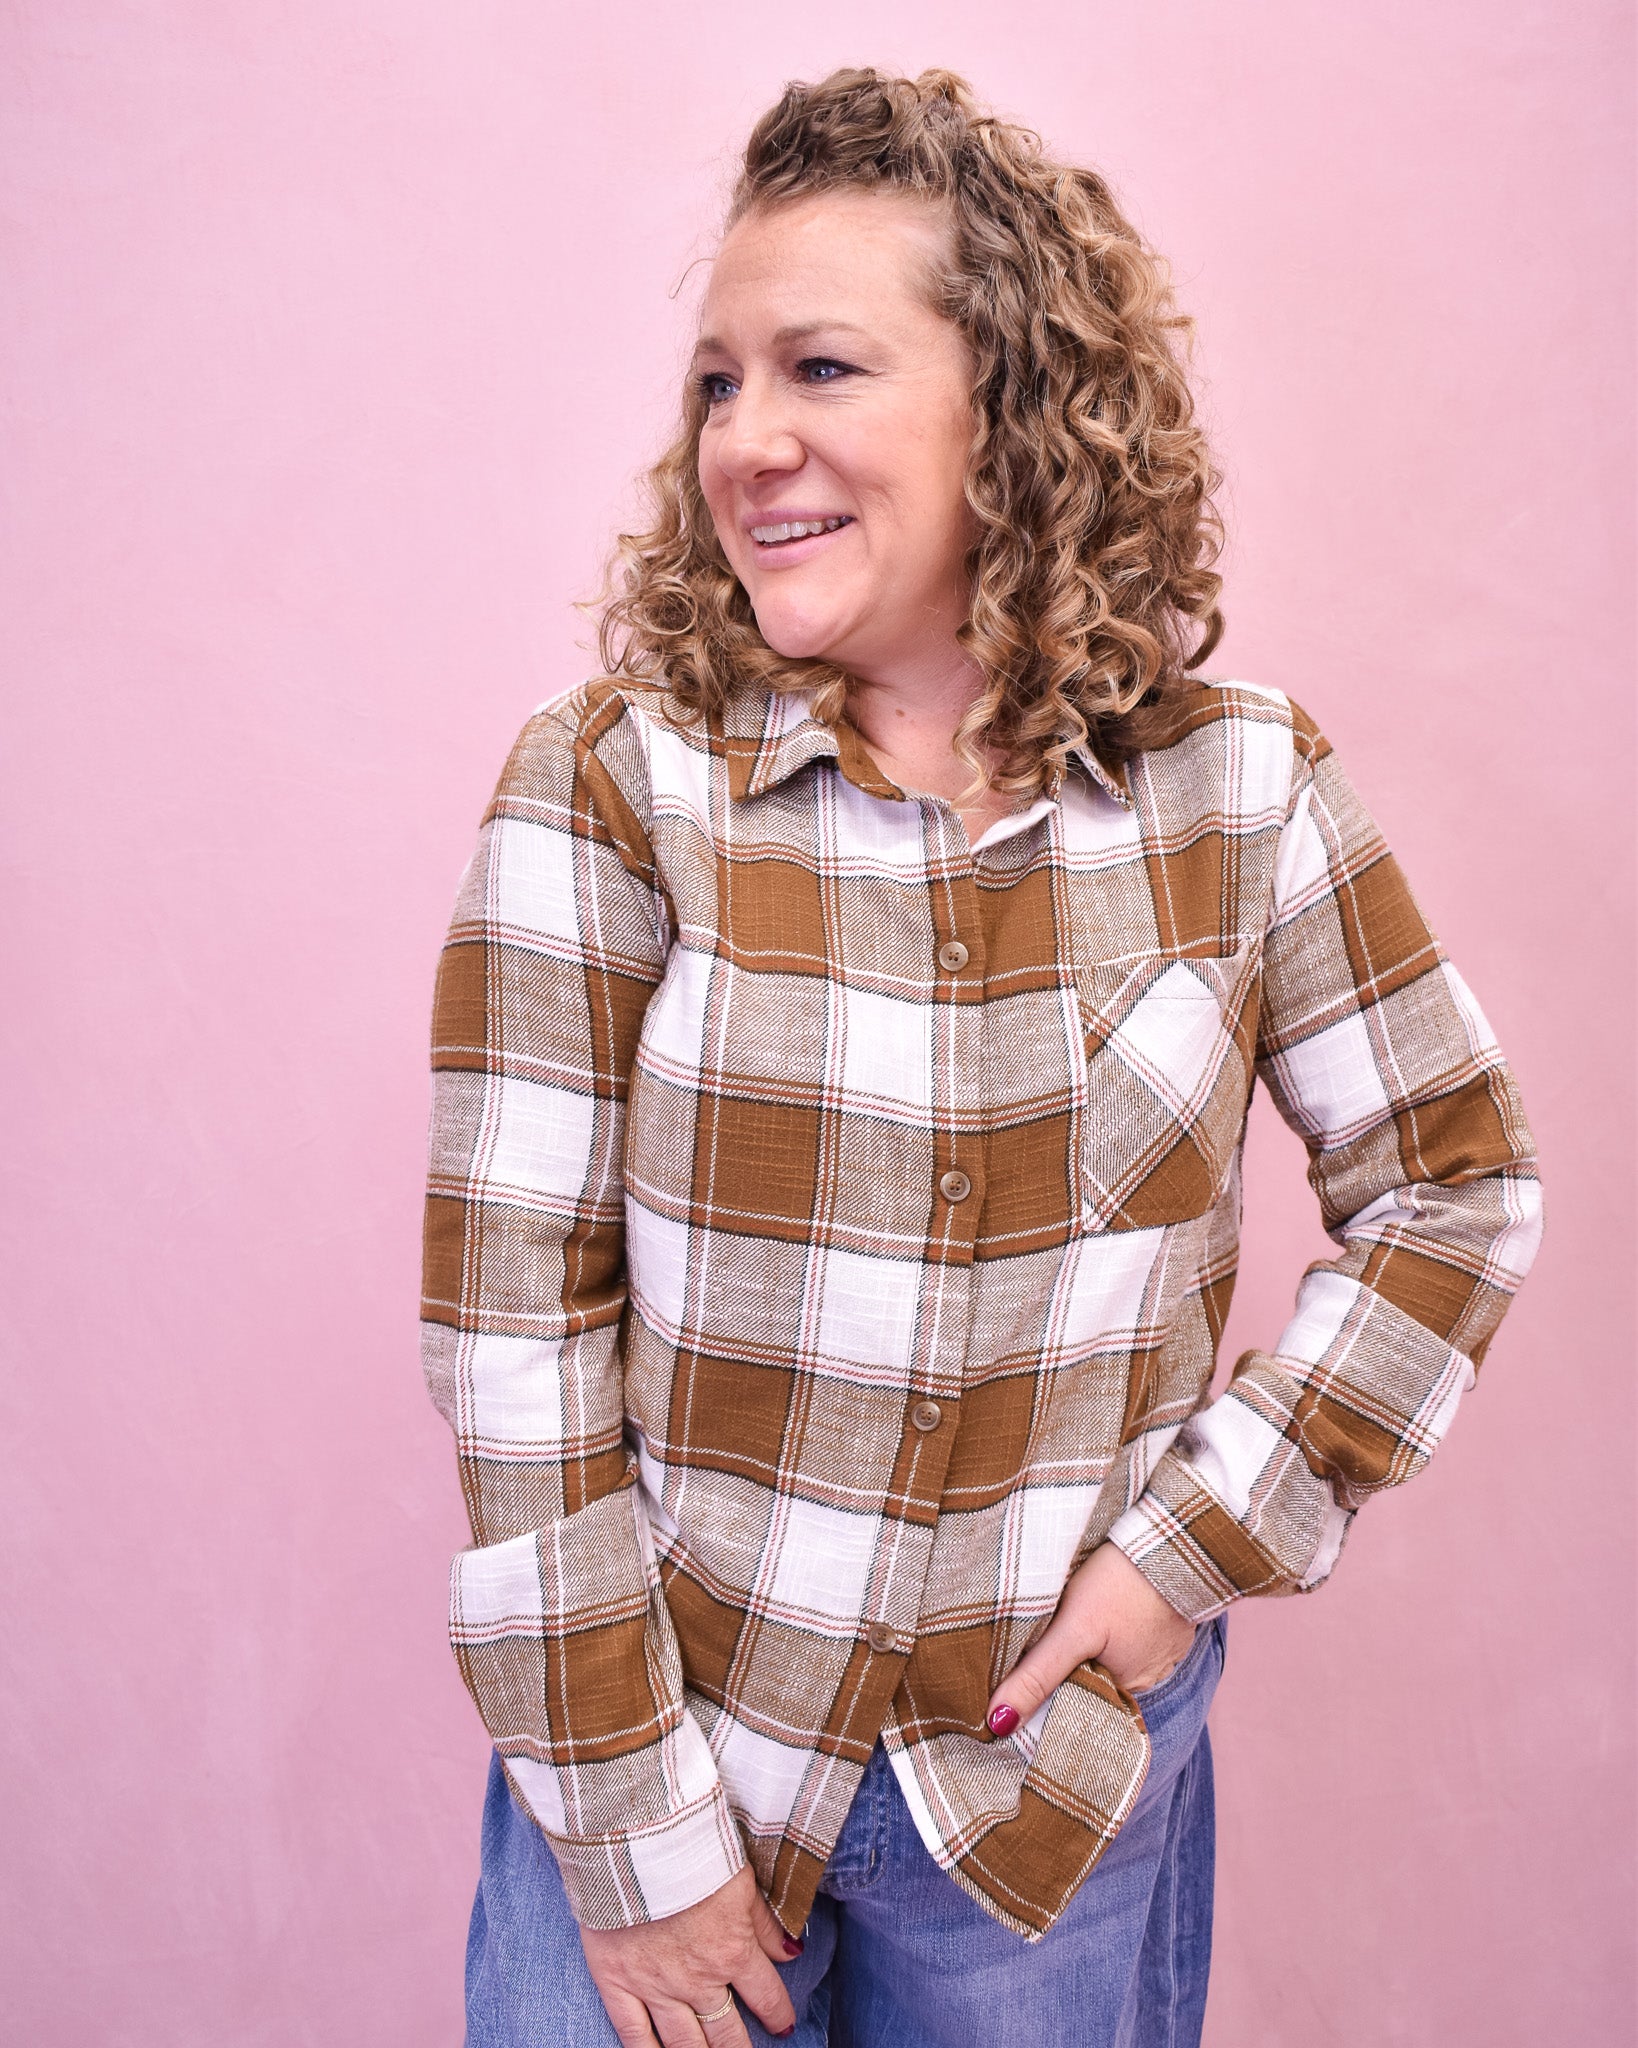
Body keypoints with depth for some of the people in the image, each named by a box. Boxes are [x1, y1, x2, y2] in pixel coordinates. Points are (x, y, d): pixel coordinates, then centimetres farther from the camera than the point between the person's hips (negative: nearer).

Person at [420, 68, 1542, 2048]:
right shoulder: (609, 785, -13)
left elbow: (1456, 1181, 3)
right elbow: (511, 1315, -13)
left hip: (1057, 1760, 2)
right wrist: (626, 1837, -11)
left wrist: (1204, 1540, -5)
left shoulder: (1240, 792, -7)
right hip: (670, 1730, -1)